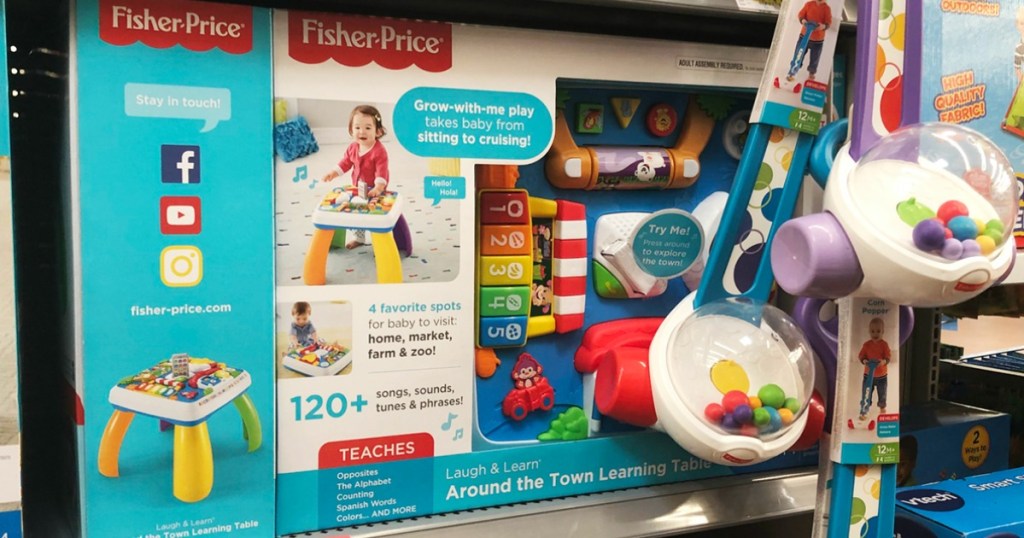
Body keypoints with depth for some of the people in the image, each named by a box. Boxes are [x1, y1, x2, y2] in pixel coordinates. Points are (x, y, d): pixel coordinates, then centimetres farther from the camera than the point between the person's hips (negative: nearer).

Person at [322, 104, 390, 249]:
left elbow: (381, 171, -28)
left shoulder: (379, 151, -24)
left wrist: (378, 188, -39)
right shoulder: (352, 148, -2)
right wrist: (333, 173, -8)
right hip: (357, 189, 7)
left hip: (374, 191, -7)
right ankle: (358, 237, 39)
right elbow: (345, 163, 7)